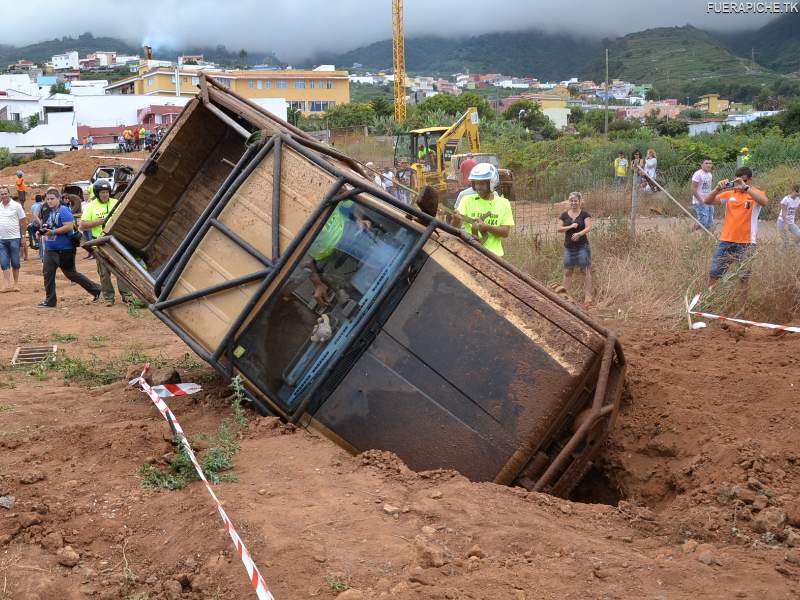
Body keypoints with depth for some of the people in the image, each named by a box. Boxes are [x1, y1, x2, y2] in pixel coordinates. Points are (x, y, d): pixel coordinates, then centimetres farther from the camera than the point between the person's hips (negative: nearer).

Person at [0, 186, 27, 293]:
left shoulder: (16, 205, -4)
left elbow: (24, 222, 1)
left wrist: (21, 234, 0)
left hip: (14, 238, -3)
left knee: (15, 262, 4)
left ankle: (16, 283, 14)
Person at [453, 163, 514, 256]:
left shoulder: (503, 203, 3)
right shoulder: (467, 200, -1)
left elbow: (506, 232, -3)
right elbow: (454, 227, -10)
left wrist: (486, 227, -20)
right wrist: (456, 219, -34)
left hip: (493, 254, 2)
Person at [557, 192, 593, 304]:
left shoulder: (585, 214, -2)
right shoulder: (564, 215, 7)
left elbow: (588, 227, -13)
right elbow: (559, 228, 2)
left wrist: (579, 233, -31)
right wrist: (570, 226, -15)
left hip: (582, 246, -3)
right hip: (568, 247, 3)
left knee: (585, 270, -4)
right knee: (568, 271, 5)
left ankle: (588, 295, -2)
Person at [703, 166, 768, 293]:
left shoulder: (756, 193, -3)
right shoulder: (729, 193, 6)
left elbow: (764, 202, -27)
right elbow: (707, 201, -1)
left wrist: (746, 187, -32)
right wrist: (718, 189, -18)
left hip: (746, 243, -3)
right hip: (726, 240, 3)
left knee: (744, 277, 6)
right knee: (714, 273, 7)